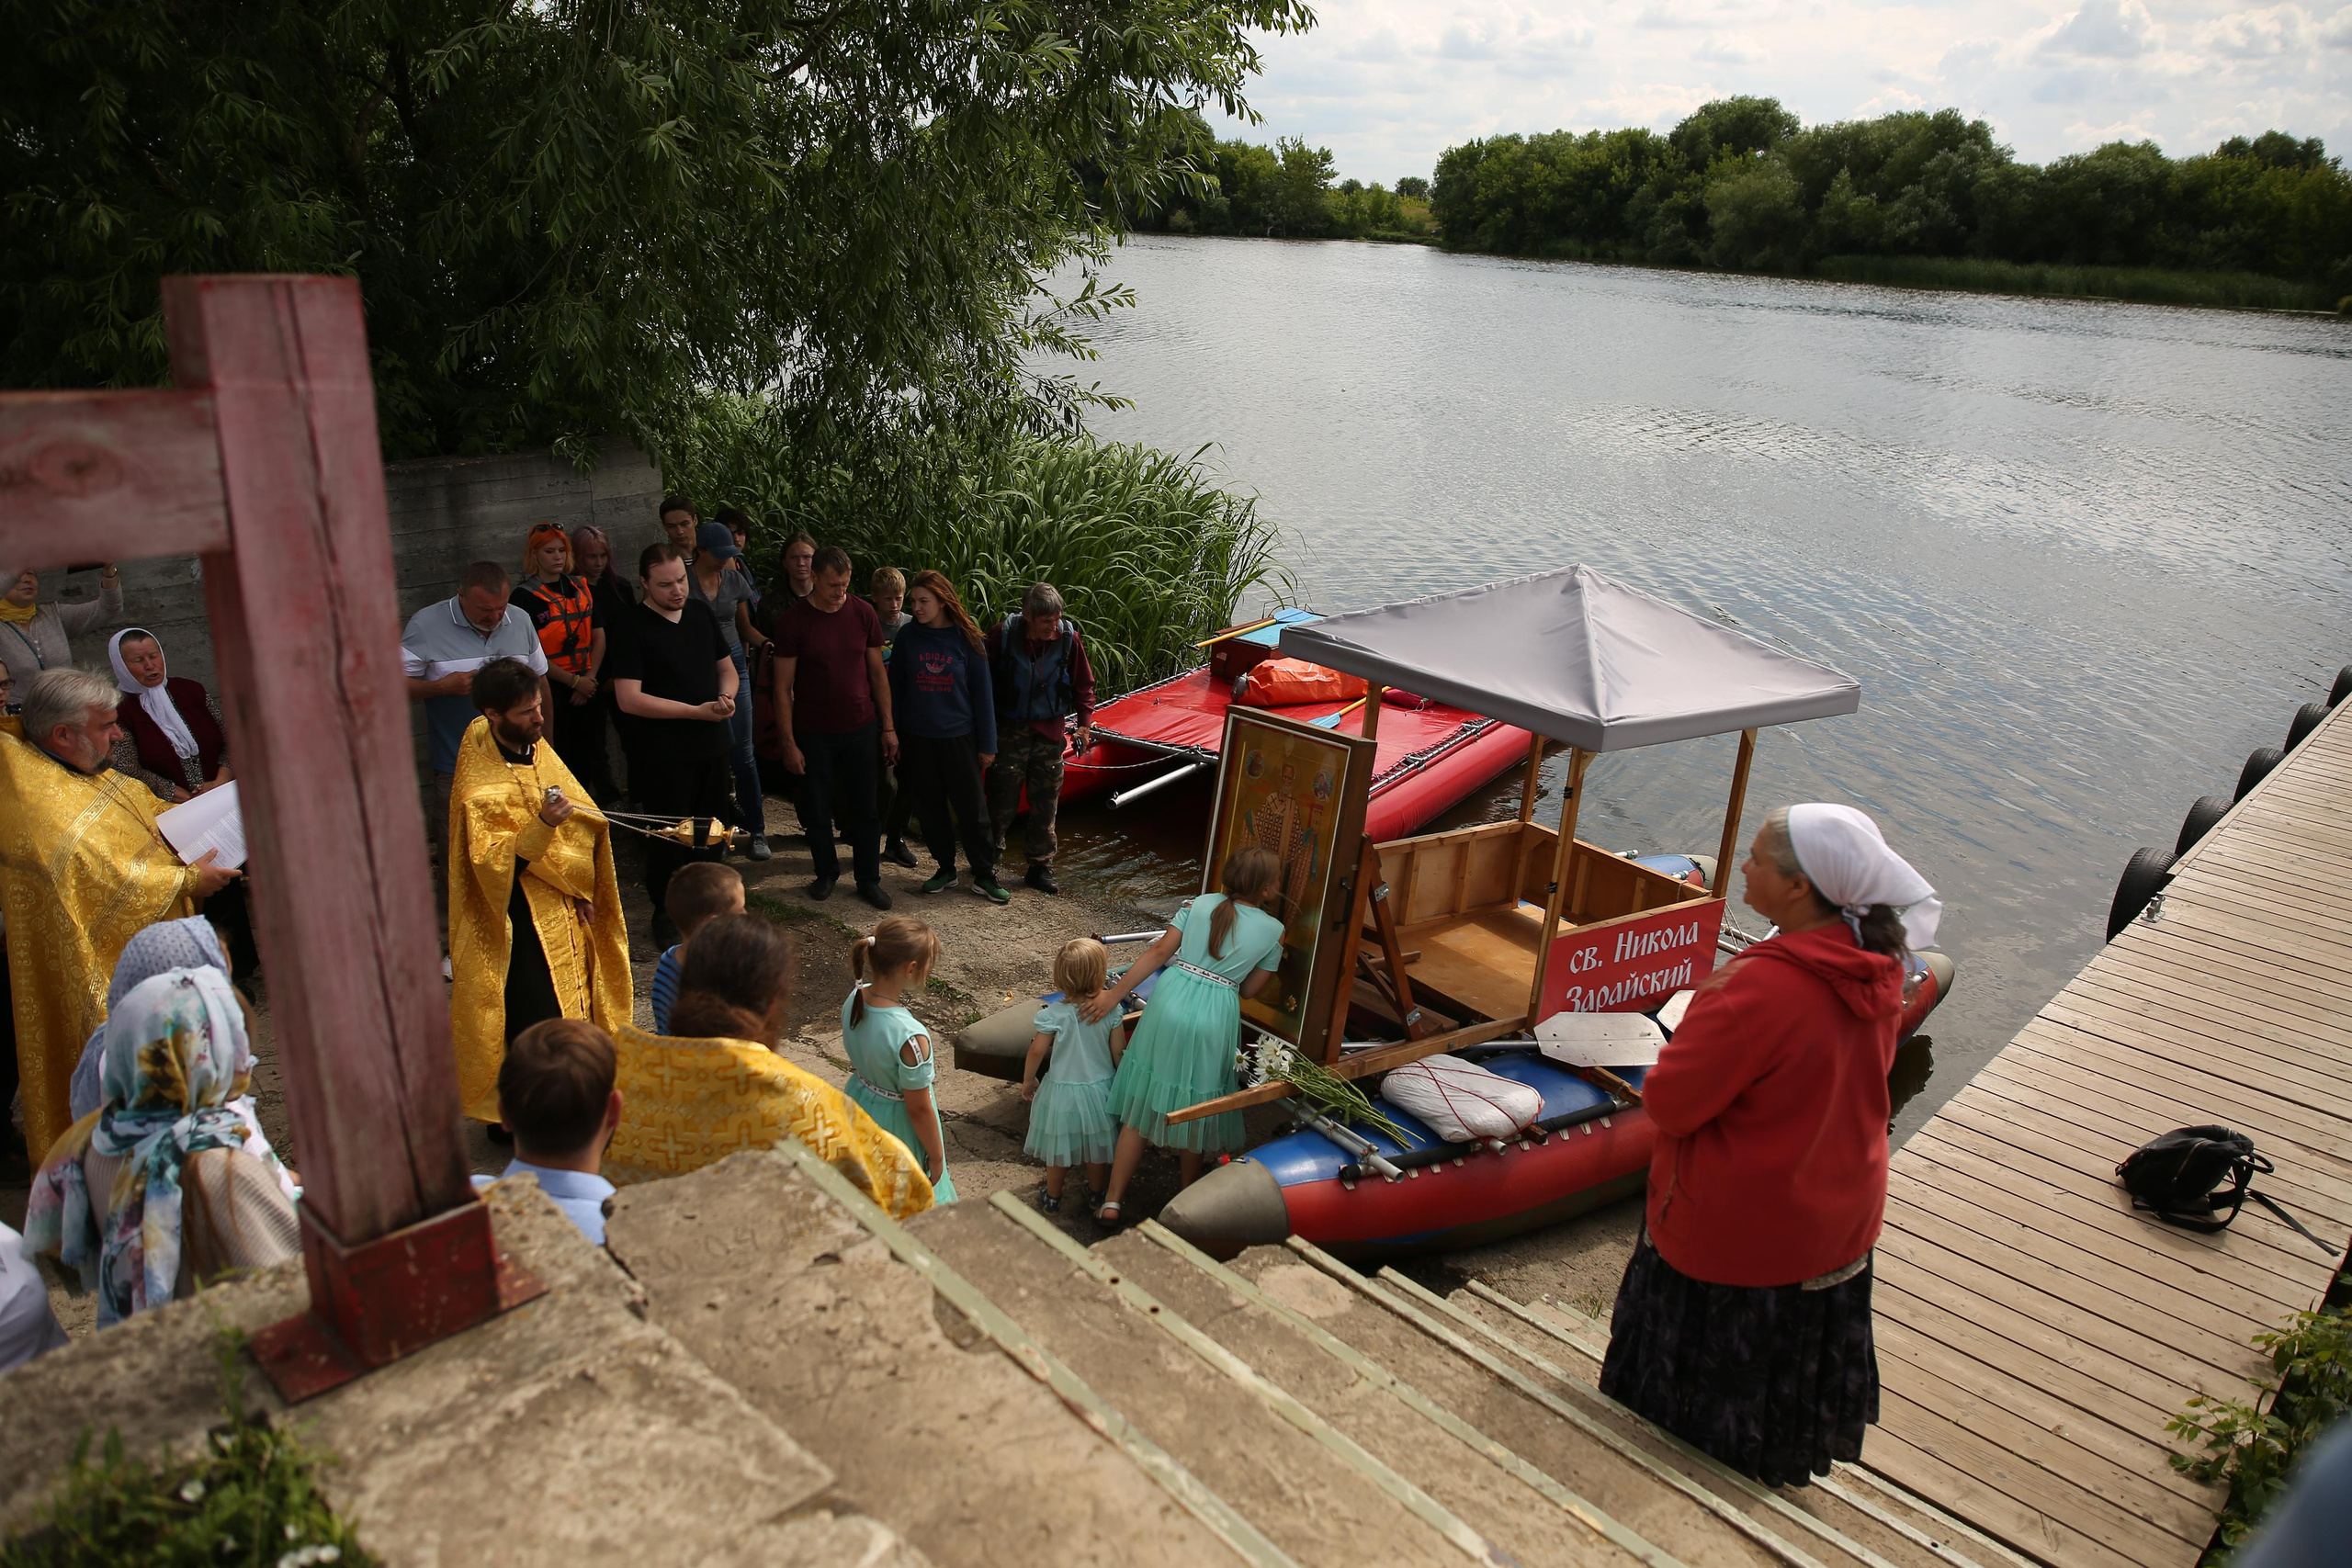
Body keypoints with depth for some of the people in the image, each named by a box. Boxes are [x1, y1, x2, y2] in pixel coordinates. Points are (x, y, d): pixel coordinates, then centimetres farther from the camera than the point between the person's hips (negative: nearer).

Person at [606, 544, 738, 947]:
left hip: (711, 747, 6)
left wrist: (726, 696, -8)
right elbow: (629, 699, -20)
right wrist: (697, 711, -21)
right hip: (665, 756, -6)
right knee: (670, 838, 4)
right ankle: (666, 914, 22)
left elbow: (726, 667, 16)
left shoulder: (701, 614, 6)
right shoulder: (632, 628, -13)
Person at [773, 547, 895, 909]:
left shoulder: (862, 613, -2)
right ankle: (826, 873, 30)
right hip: (814, 733, -2)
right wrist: (789, 742, -9)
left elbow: (877, 673, 6)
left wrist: (888, 727, 3)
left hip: (860, 729, 2)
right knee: (817, 810, 10)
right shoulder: (794, 621, -9)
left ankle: (869, 880, 20)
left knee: (865, 809, 7)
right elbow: (783, 687, -6)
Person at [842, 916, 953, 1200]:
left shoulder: (855, 998, -16)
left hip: (860, 1103, 7)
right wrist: (936, 1158, -9)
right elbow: (919, 1109, -24)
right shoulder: (910, 1036, -37)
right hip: (896, 1123, -7)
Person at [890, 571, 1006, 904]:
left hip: (959, 736, -2)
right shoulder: (908, 638, -1)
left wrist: (987, 743, -2)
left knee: (972, 807, 1)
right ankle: (945, 868, 25)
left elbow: (981, 692, -2)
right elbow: (896, 689, 6)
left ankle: (984, 875, 11)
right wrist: (893, 737, 4)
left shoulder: (966, 639, -6)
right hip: (917, 738, 2)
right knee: (930, 806, 10)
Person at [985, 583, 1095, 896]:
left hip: (1049, 733, 2)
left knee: (1046, 805, 8)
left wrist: (1084, 723, -1)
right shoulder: (1003, 636, -13)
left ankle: (1040, 867, 21)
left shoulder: (1068, 638, -7)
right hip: (1009, 732, -2)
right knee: (1002, 803, 4)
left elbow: (1083, 685, 6)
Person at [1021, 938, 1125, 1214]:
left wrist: (1028, 1081, 5)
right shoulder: (1111, 1011, -17)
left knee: (1057, 1150, 18)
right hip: (1100, 1088, 1)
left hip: (1062, 1090, -1)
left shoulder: (1053, 1014, -20)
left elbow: (1037, 1051, -12)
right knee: (1097, 1147, 21)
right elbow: (1119, 1052, -9)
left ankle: (1053, 1199, 34)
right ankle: (1096, 1194, 39)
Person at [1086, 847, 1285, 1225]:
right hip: (1213, 1019, -2)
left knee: (1142, 1107, 11)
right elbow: (1249, 990, 6)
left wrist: (1114, 994, -2)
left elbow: (1159, 952, -2)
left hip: (1169, 1003, 2)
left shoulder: (1200, 903, 4)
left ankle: (1112, 1201, 13)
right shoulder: (1273, 931, 0)